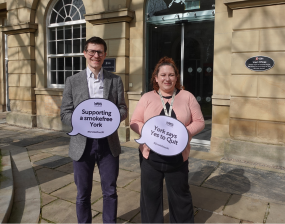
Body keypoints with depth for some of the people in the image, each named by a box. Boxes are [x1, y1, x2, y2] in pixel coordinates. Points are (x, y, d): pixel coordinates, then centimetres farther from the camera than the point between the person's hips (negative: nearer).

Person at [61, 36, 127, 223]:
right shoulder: (73, 81, 1)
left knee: (110, 192, 13)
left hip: (109, 144, 1)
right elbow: (65, 114, 0)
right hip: (82, 144, 0)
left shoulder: (115, 80, 4)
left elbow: (123, 109, 4)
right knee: (83, 193, 14)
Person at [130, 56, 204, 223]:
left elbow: (199, 122, 1)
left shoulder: (187, 97, 1)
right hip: (150, 156, 1)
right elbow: (135, 122, 2)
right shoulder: (147, 97, 2)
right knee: (150, 195, 15)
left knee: (180, 195, 17)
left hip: (178, 157, 0)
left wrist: (186, 132, -18)